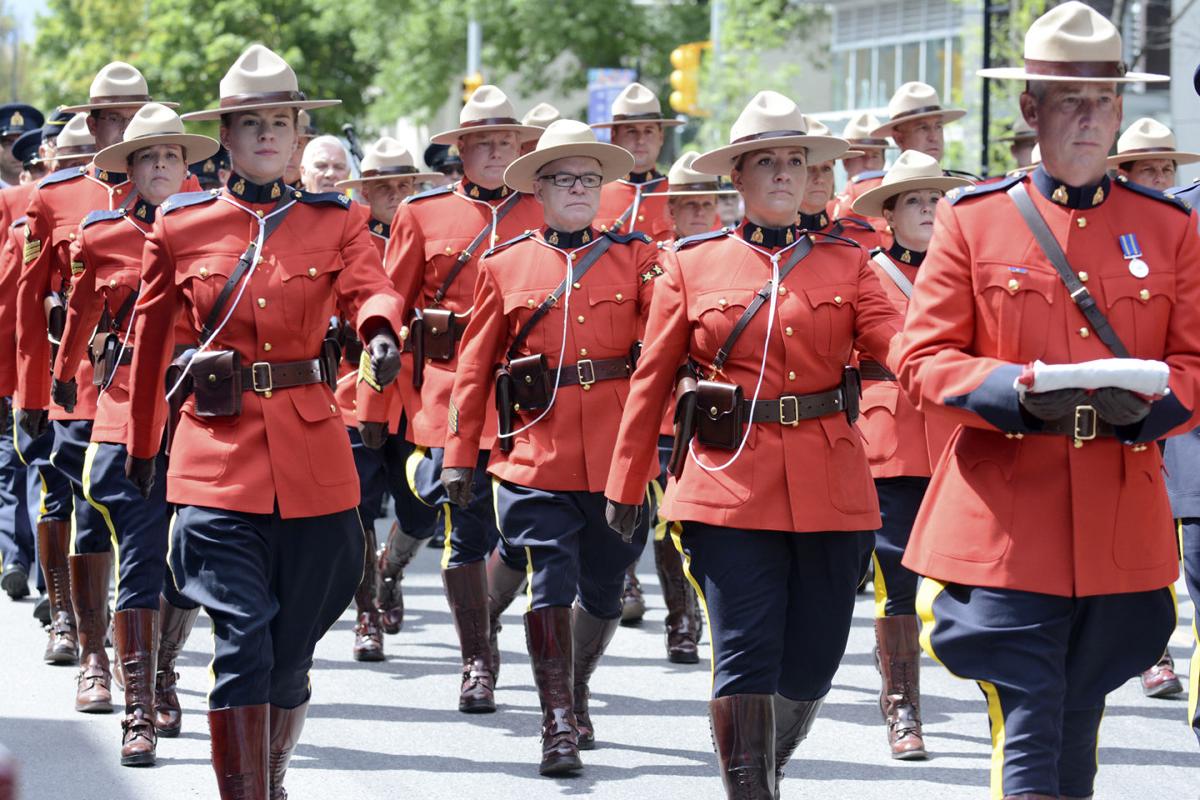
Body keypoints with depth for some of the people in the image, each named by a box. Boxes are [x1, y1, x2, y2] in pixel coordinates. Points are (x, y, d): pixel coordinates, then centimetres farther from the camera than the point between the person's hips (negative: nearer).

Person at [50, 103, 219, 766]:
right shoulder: (100, 236, 5)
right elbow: (80, 315, 19)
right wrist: (63, 382, 29)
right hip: (129, 414, -1)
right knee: (140, 563, -8)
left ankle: (161, 668, 30)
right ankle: (139, 713, -6)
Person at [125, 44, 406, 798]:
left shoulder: (337, 222, 7)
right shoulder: (181, 226, 6)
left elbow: (374, 287, -14)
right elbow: (150, 341, 16)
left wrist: (382, 331, -37)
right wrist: (142, 447, 22)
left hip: (312, 453, 1)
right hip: (219, 453, -1)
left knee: (291, 650, 9)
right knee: (243, 644, -12)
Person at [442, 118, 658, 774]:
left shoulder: (635, 257, 7)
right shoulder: (504, 264, 7)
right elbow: (475, 365, 9)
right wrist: (460, 455, 7)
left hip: (616, 453, 1)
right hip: (537, 451, -1)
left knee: (603, 590, 10)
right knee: (551, 585, -9)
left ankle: (575, 689, 34)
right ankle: (559, 726, -3)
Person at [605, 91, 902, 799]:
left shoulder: (846, 263, 9)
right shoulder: (694, 265, 6)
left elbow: (898, 342, -6)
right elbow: (652, 381, 10)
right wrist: (626, 486, 11)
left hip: (831, 488, 2)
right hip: (730, 482, -2)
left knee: (812, 664, 7)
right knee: (746, 657, -8)